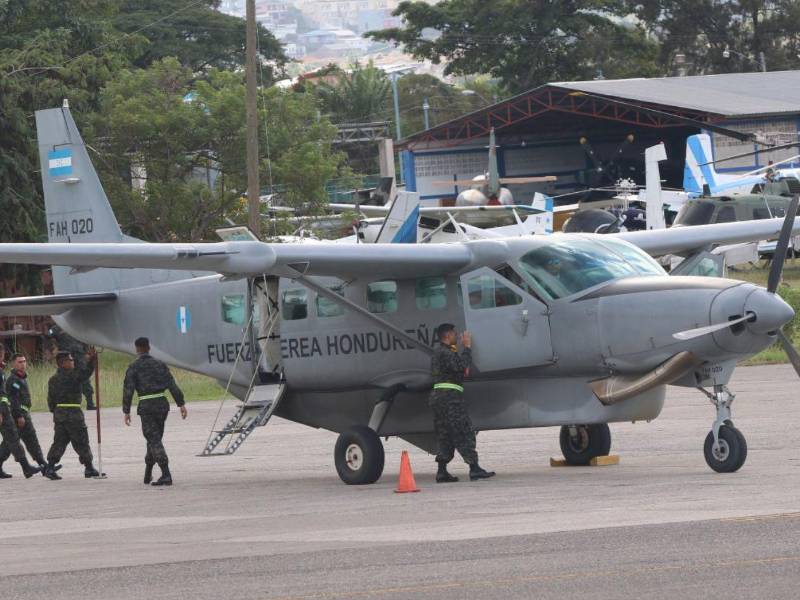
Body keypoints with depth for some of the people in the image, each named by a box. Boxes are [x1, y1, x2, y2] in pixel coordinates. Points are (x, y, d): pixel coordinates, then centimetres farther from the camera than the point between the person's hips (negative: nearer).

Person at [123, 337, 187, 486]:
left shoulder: (133, 367, -2)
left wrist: (126, 411, -3)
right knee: (154, 439, 18)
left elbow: (128, 390, -7)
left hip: (146, 407, -5)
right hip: (162, 404, 5)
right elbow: (172, 385, 5)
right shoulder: (159, 364, 10)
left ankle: (166, 475, -21)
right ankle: (147, 474, 27)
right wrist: (181, 404, 4)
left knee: (154, 440, -8)